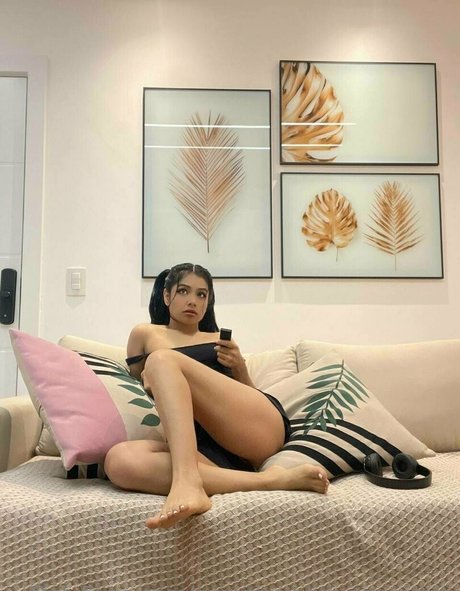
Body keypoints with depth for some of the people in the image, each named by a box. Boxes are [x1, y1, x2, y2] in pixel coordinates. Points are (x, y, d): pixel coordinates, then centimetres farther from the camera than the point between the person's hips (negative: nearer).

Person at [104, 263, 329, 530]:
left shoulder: (221, 339, 27)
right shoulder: (145, 334, 25)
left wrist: (240, 367, 6)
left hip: (261, 424, 0)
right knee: (120, 460, -31)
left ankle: (188, 483, -41)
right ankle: (267, 480, -35)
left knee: (162, 359, -20)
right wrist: (152, 385, 6)